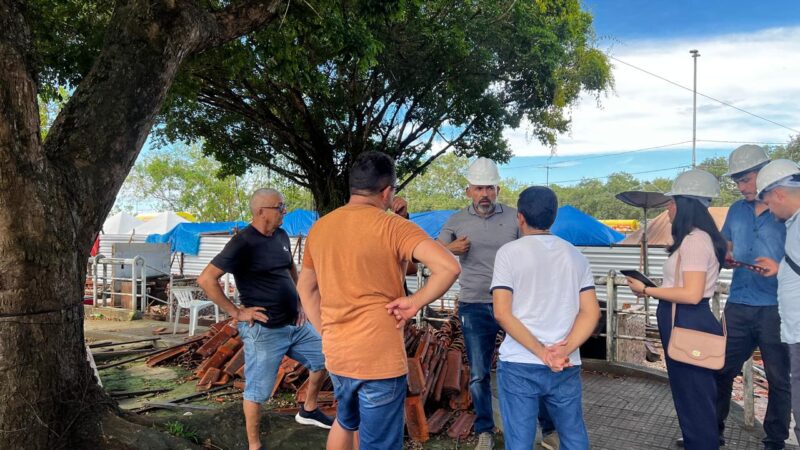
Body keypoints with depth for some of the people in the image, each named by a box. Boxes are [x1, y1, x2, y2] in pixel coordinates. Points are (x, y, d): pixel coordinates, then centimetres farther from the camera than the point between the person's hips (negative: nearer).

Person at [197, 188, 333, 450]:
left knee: (324, 358, 17)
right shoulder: (243, 243, -17)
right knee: (257, 391, 3)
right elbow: (206, 279, -20)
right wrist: (236, 312, -18)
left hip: (295, 324, 8)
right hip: (264, 330, -8)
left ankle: (308, 411, 36)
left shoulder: (281, 236, 6)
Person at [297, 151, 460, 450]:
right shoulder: (392, 227, -15)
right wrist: (415, 302, -14)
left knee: (345, 421, 31)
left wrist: (327, 333, 14)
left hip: (335, 354, 7)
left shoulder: (319, 228, 5)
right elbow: (448, 267, -27)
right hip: (380, 357, -6)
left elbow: (305, 289, 15)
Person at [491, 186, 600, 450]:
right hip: (566, 367, 4)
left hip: (519, 365, -4)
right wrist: (563, 351, -8)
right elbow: (591, 312, 2)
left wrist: (542, 353, -13)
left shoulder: (510, 252, -5)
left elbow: (502, 313, -13)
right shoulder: (575, 255, 7)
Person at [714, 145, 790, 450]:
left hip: (775, 308, -4)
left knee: (778, 377, 7)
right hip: (738, 306, 5)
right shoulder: (737, 210, 11)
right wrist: (723, 257, -2)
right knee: (720, 369, 8)